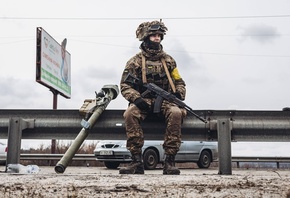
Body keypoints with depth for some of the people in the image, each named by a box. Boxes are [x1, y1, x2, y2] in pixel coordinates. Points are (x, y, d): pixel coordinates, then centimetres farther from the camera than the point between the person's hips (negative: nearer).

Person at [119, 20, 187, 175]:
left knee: (176, 113, -33)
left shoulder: (168, 60, 17)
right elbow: (125, 85, 1)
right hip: (144, 101, -1)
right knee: (130, 114, -34)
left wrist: (178, 94, -4)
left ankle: (169, 161, -29)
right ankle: (137, 160, -30)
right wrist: (136, 99, -17)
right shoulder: (135, 61, 7)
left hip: (165, 100, 1)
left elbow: (179, 82, 19)